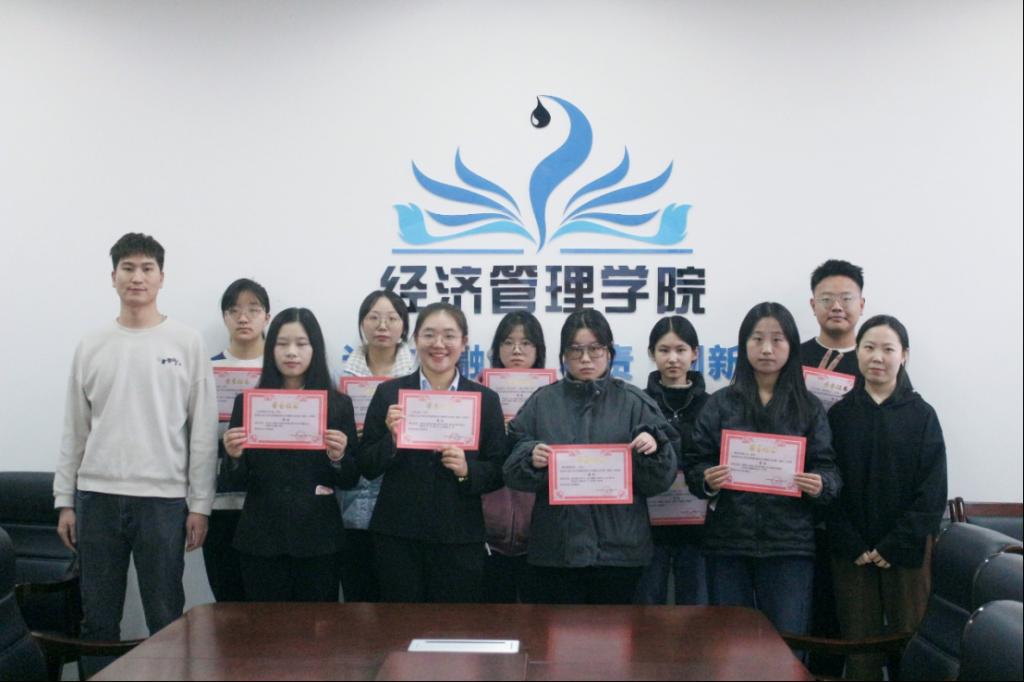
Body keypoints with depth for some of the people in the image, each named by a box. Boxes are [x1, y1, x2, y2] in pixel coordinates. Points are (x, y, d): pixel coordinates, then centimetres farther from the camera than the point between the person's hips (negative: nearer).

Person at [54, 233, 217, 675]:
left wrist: (200, 505, -4)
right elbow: (74, 430, 11)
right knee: (98, 619, 10)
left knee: (166, 620, 4)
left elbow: (203, 429, -1)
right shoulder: (91, 346, 8)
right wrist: (65, 500, 7)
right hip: (97, 497, 3)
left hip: (163, 498, -2)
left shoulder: (187, 343, 0)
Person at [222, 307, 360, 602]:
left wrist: (338, 457, -15)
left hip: (318, 537, 0)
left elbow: (351, 479, 4)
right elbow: (236, 480, 5)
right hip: (261, 537, 1)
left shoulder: (338, 404, 2)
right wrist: (234, 456, -14)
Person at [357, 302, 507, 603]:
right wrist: (391, 439, -14)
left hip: (459, 540, 0)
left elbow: (498, 472, 5)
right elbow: (367, 468, 4)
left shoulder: (485, 399, 4)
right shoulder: (389, 393, 3)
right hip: (398, 536, 0)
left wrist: (467, 470, -14)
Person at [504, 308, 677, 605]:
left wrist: (653, 448, -17)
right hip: (555, 547, 1)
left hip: (619, 547, 0)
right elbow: (513, 472, 4)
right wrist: (532, 459, -16)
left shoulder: (634, 403, 3)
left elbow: (659, 480, 2)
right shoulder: (542, 402, 6)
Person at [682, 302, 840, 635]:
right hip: (728, 544, 1)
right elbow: (694, 465, 4)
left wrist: (821, 485, -18)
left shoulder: (809, 408, 7)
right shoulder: (721, 403, 6)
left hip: (789, 546, 0)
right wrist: (706, 480, -17)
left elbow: (828, 468, 4)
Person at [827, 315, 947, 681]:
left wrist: (894, 546, -11)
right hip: (852, 551, 1)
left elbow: (932, 491, -4)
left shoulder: (922, 415, 1)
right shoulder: (839, 414, 3)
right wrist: (854, 547, -9)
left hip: (907, 550, -1)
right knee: (859, 641, 4)